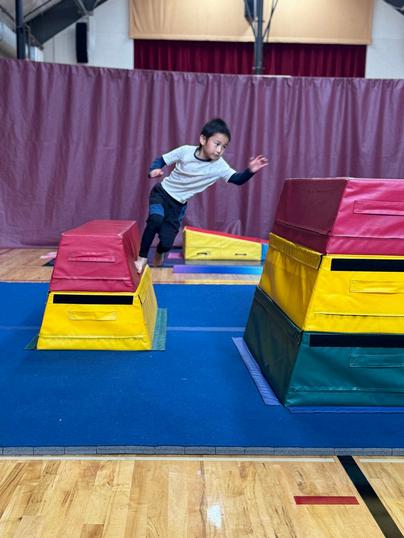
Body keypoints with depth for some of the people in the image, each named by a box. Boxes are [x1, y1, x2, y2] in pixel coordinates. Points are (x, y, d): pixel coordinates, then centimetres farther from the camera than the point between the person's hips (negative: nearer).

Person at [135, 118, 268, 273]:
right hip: (161, 193, -2)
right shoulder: (185, 151, -18)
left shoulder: (219, 166, -15)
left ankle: (159, 253, 35)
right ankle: (142, 258, -10)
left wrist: (250, 171, -37)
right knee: (156, 219, -31)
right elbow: (161, 160, -8)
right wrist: (154, 169, -29)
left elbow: (238, 179, -18)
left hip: (179, 205, 2)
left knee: (167, 242, -5)